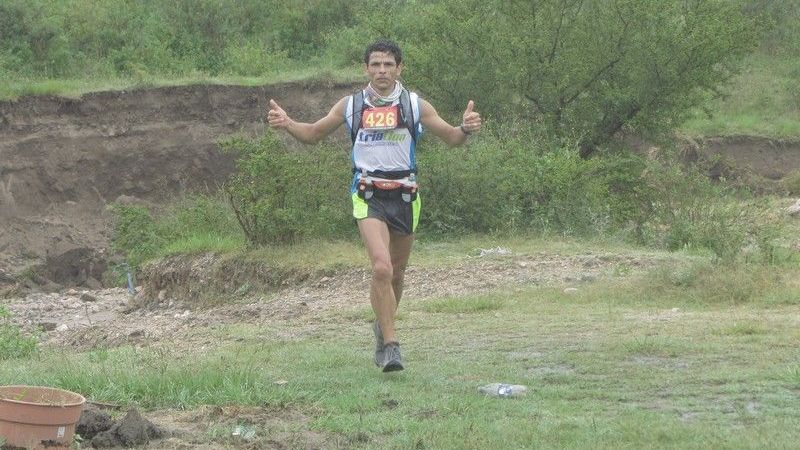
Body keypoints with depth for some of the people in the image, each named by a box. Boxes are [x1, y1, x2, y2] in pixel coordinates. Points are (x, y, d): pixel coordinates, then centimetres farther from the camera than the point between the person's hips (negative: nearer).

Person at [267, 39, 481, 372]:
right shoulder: (350, 106, 4)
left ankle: (383, 326, 41)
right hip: (368, 196, -2)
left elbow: (450, 138, 7)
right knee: (381, 268, -21)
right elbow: (313, 134, 14)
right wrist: (286, 123, -5)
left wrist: (465, 129, -16)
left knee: (396, 272, 15)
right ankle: (390, 345, -18)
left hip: (405, 194, 2)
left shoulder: (415, 105, 3)